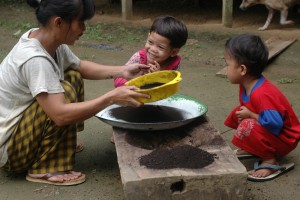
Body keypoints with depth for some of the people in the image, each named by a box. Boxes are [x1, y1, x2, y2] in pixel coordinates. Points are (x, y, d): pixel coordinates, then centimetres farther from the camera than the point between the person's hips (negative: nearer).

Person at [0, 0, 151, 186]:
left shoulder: (51, 41, -4)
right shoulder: (35, 59, -30)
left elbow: (80, 67, 13)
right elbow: (61, 115, -35)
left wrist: (122, 71, 0)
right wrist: (112, 97, -31)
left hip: (20, 120, 9)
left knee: (73, 76, 7)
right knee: (65, 91, -25)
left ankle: (62, 144, 15)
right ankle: (44, 169, -13)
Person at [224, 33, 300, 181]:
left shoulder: (261, 94, -33)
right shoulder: (248, 85, -3)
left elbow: (274, 124, -37)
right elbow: (246, 109, 14)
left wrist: (250, 115, -24)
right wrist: (245, 113, -6)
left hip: (284, 139, -10)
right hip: (267, 131, 10)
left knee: (247, 127, -31)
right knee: (238, 113, 9)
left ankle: (271, 161, -15)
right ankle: (254, 149, 11)